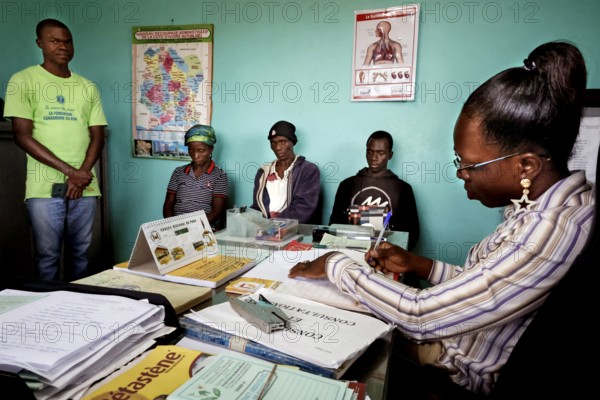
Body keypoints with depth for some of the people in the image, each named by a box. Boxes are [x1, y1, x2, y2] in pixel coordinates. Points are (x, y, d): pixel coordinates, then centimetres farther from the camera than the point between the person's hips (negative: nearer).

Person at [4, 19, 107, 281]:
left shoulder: (88, 87, 12)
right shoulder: (23, 81, 2)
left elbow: (98, 136, 8)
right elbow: (22, 136, -5)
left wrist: (82, 174, -8)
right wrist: (70, 171, -13)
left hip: (85, 186, 3)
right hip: (45, 187, -3)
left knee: (80, 253, 9)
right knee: (48, 255, 2)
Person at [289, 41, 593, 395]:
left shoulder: (552, 233, -31)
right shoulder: (542, 205, -3)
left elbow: (420, 316, -28)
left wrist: (337, 265, -17)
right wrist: (417, 264, -4)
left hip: (464, 379, -7)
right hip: (454, 338, 7)